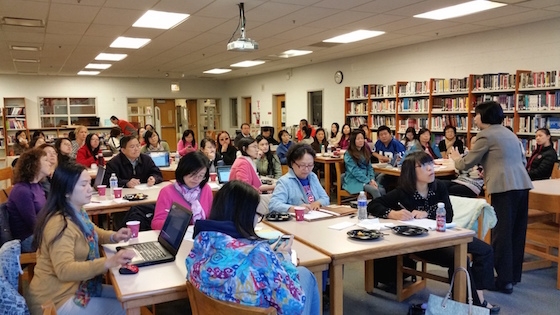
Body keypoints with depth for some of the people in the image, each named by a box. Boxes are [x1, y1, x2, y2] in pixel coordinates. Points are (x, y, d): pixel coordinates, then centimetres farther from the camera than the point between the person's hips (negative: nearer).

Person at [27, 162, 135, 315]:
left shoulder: (77, 213, 4)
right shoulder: (60, 224, -28)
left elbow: (90, 232, 22)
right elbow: (64, 270, -35)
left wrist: (114, 236, 0)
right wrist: (108, 262, -44)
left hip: (74, 287, 9)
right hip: (57, 302, -9)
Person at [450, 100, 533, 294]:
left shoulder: (486, 135, -2)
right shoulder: (509, 133, 22)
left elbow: (467, 163, 0)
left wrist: (456, 158, 22)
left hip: (505, 186, -8)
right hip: (522, 184, 8)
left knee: (502, 232, -3)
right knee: (516, 231, 14)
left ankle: (504, 280, 0)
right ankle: (514, 274, 24)